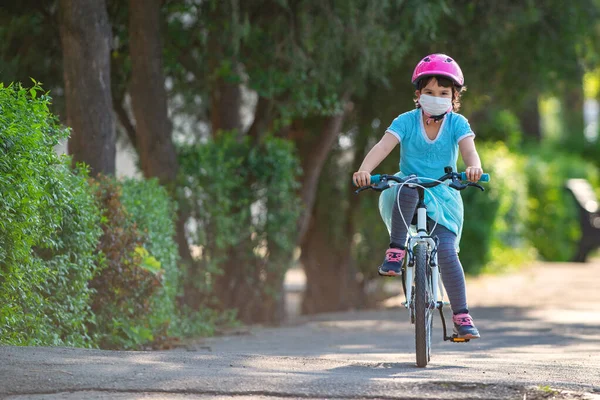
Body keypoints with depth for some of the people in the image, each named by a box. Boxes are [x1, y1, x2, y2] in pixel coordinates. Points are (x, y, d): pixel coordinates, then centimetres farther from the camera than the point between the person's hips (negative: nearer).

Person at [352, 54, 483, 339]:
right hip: (407, 198, 0)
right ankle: (396, 251, -27)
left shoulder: (457, 124, -4)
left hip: (443, 198, 0)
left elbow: (469, 149, -22)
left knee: (446, 251, -19)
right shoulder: (406, 121, -5)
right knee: (406, 187, -38)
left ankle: (461, 316, -11)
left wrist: (473, 167, -47)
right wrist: (364, 170, -41)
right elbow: (383, 146, -20)